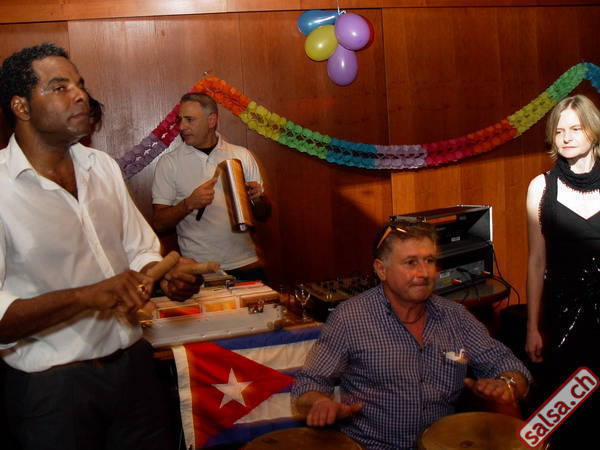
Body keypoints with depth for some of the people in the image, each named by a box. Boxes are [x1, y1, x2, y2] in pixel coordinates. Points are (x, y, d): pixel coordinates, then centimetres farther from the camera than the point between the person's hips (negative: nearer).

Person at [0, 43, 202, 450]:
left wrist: (166, 278, -7)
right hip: (53, 386, -6)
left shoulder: (102, 166, 7)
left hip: (133, 363, 6)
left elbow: (141, 249, 13)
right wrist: (87, 296, -29)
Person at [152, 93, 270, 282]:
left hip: (246, 265, 2)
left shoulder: (242, 155, 6)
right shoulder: (169, 163, 0)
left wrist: (258, 198, -12)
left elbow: (263, 215, 10)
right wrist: (189, 203, -20)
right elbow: (158, 223, -3)